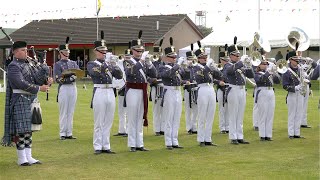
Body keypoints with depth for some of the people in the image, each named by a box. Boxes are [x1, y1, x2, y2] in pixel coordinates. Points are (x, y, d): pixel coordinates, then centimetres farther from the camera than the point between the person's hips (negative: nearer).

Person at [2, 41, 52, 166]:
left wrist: (46, 81, -7)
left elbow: (39, 77, 16)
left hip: (31, 100, 8)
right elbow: (21, 83, -21)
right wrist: (39, 88, -21)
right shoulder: (13, 66, -11)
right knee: (20, 129, -4)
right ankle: (21, 159, 3)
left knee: (29, 129, 10)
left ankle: (28, 156, 16)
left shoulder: (29, 63, 14)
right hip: (20, 100, -8)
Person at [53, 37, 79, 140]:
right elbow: (58, 79, -9)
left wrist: (65, 77, -15)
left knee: (71, 112, 6)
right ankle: (63, 134, 3)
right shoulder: (57, 64, 2)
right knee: (63, 112, -2)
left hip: (73, 88, 4)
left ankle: (69, 133, 10)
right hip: (63, 88, -4)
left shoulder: (73, 63, 16)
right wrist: (72, 76, -12)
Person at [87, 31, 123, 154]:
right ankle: (98, 147, 5)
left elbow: (119, 76, 6)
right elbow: (95, 72, -19)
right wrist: (109, 64, -26)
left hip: (110, 93, 5)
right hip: (99, 92, -5)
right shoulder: (92, 64, 3)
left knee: (108, 122, 7)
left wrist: (114, 65, -12)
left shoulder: (109, 64, 17)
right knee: (99, 122, -1)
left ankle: (106, 146, 13)